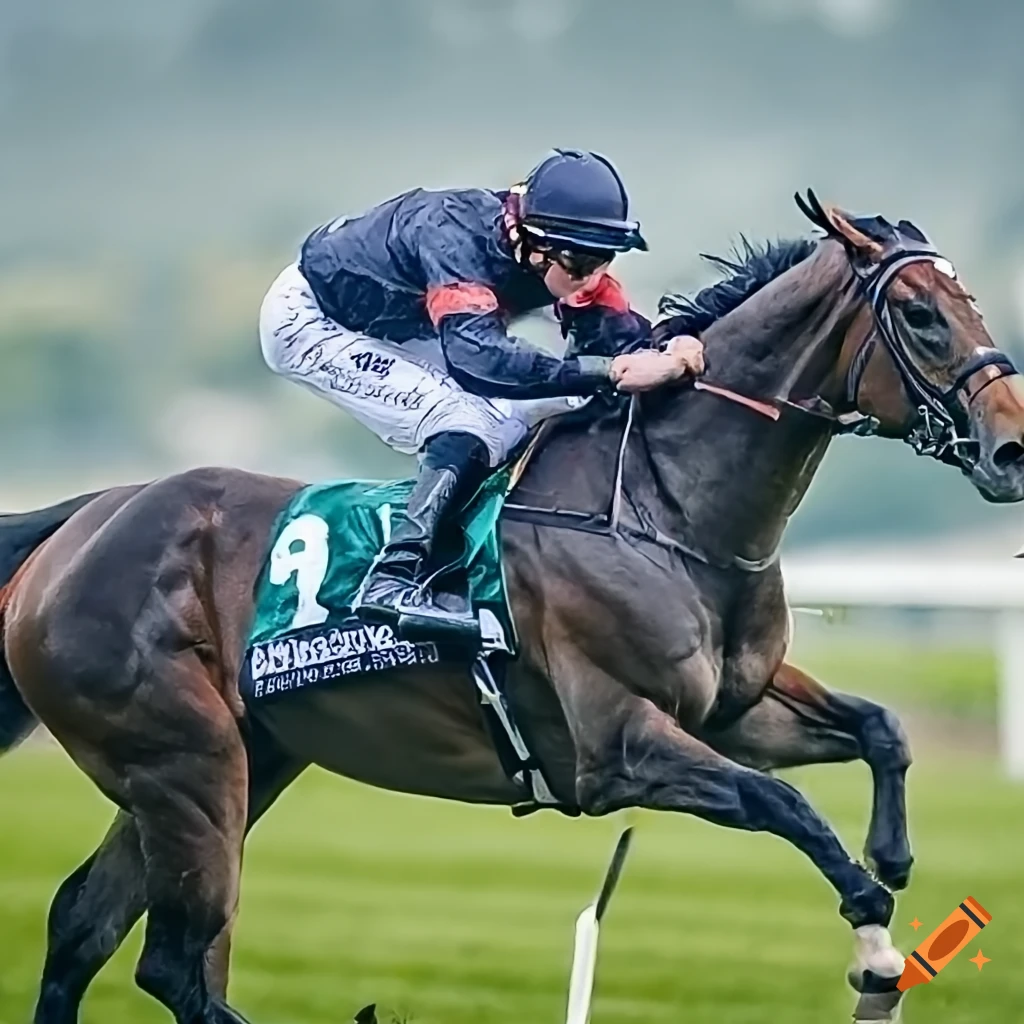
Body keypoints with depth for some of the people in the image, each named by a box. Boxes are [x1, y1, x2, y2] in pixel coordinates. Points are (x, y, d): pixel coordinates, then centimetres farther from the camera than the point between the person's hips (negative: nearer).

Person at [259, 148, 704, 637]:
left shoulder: (568, 259, -16)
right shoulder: (457, 237, -38)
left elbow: (623, 334, -17)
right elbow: (478, 357, -50)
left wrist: (666, 357, -41)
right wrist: (615, 370, -55)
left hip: (391, 332, 9)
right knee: (467, 425, -25)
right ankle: (392, 581, -30)